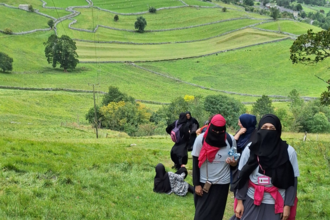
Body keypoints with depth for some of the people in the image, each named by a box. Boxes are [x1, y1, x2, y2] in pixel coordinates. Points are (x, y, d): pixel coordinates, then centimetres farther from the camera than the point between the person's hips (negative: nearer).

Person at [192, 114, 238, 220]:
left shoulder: (231, 140, -8)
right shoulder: (201, 139, -11)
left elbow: (234, 161, 4)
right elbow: (195, 162, -5)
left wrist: (233, 162, -20)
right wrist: (196, 184, -7)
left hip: (222, 183, 1)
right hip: (203, 183, 0)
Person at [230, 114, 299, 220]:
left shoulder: (288, 151, -8)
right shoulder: (250, 149, -5)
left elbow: (292, 181, -2)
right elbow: (242, 177, 1)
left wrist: (288, 205, -4)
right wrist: (239, 201, -2)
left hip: (276, 204, -1)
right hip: (252, 202, 1)